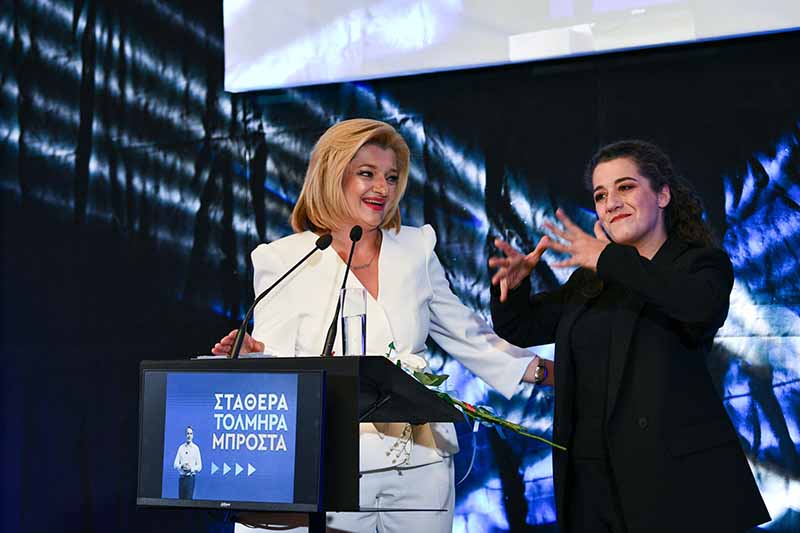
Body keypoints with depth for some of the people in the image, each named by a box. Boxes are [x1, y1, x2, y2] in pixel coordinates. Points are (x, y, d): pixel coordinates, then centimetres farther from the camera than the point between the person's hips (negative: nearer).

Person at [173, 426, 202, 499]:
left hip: (190, 477, -3)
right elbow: (175, 464, 6)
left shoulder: (195, 448, 0)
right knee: (181, 499, 3)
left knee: (189, 499, -8)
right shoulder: (181, 447, 8)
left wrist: (191, 468, -17)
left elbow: (199, 466, -1)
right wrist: (182, 466, -13)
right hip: (181, 477, 3)